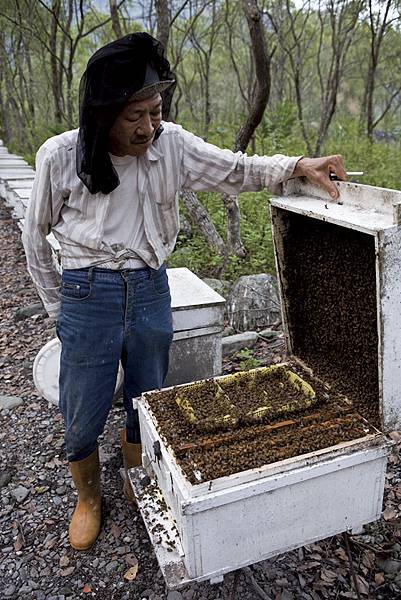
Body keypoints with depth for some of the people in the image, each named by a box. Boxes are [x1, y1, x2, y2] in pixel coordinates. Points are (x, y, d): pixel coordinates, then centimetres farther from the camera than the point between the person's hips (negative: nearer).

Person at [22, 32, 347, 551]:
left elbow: (236, 171, 2)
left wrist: (298, 165, -15)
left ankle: (138, 485, 47)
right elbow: (35, 235, 1)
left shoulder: (171, 144, -6)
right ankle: (88, 498, 42)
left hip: (151, 294, 3)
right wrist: (58, 307, 6)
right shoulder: (61, 156, -11)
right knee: (82, 420, 11)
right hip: (87, 298, -2)